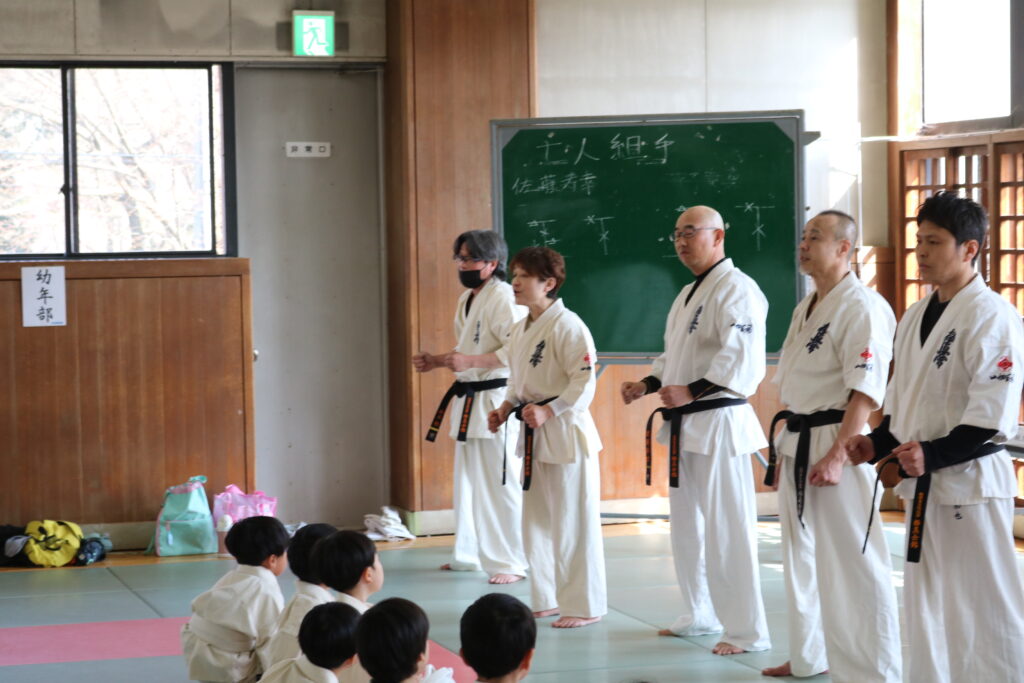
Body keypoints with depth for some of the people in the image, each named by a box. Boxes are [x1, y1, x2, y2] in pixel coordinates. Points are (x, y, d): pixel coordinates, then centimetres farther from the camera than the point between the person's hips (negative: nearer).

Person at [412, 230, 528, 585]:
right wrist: (436, 362, 13)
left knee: (501, 483, -8)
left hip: (496, 400, -10)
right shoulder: (467, 299, 16)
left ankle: (512, 562, -2)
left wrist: (469, 362, -26)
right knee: (467, 482, 16)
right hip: (469, 400, 10)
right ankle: (469, 554, 27)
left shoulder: (504, 297, -14)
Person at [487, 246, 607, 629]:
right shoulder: (521, 330, 12)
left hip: (565, 433, -9)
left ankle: (584, 606, 6)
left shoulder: (567, 325, -15)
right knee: (536, 522, 15)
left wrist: (549, 412, -25)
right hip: (533, 436, 9)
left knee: (572, 523, -3)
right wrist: (505, 410, 7)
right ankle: (549, 599, 25)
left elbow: (584, 382, -19)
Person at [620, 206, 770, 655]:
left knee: (726, 532, -9)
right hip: (684, 426, 10)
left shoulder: (735, 289, -13)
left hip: (718, 422, -10)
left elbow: (743, 357, -24)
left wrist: (692, 391, -29)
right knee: (687, 527, 17)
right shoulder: (688, 295, 18)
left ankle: (747, 631, -4)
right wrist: (647, 385, 11)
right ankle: (700, 616, 29)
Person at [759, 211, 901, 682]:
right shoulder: (805, 309, 15)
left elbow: (866, 391, -20)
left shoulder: (862, 307, -14)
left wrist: (837, 456, -25)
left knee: (851, 563, -8)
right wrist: (783, 451, 19)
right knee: (803, 557, 17)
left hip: (834, 444, -9)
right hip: (798, 446, 9)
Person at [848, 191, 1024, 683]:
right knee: (925, 605, 17)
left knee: (982, 612, -6)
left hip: (970, 483, -9)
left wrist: (933, 454, -26)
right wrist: (878, 444, 5)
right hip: (922, 485, 9)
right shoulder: (915, 317, 12)